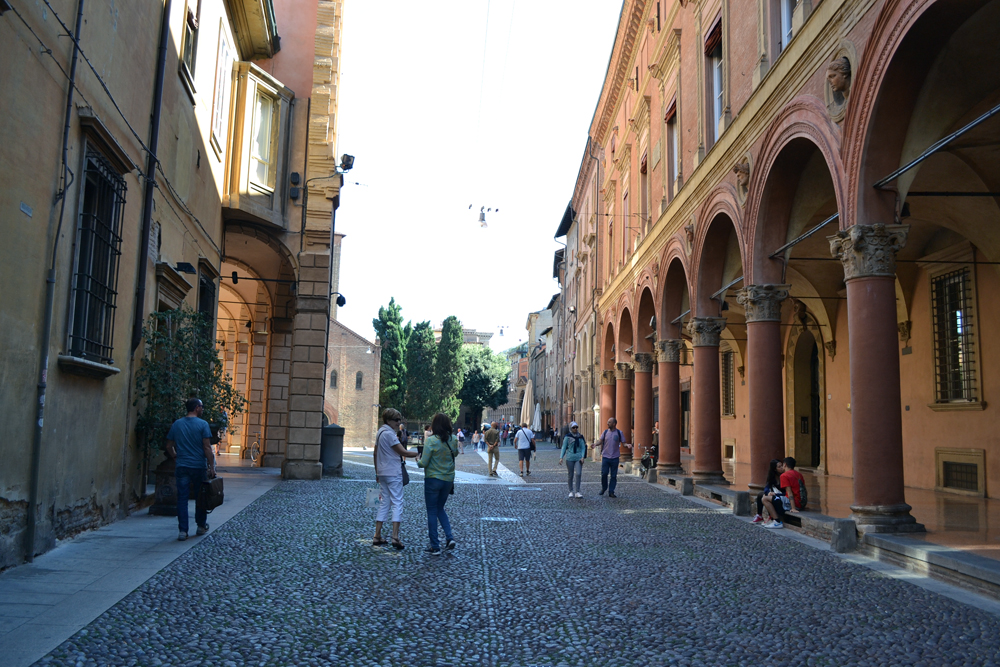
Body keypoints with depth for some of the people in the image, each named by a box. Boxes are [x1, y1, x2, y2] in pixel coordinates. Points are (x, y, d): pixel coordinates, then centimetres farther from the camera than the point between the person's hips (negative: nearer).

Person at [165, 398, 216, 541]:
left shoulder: (176, 424, 5)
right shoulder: (203, 424, -7)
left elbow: (169, 446, 10)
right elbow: (207, 447, -11)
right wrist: (211, 467, -6)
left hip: (182, 466, 3)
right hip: (199, 466, -2)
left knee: (182, 498, 3)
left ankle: (182, 531, -1)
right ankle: (201, 526, 23)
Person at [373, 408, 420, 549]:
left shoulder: (380, 432, 13)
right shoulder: (389, 433, -16)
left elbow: (376, 454, 19)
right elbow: (403, 452, -17)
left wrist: (377, 472, 25)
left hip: (382, 473, 9)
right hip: (393, 473, -9)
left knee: (384, 503, 12)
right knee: (397, 503, -6)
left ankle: (377, 536, 12)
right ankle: (395, 537, -11)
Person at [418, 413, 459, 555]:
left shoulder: (431, 441, -17)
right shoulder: (454, 440, -2)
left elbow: (423, 463, -16)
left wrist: (418, 461, 5)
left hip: (433, 479, -5)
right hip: (448, 479, 5)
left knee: (432, 512, 6)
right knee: (440, 509, 22)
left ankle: (435, 547, 9)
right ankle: (449, 537, 6)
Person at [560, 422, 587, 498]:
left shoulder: (580, 437, 9)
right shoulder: (567, 437, 2)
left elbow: (583, 448, 10)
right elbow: (564, 447, 2)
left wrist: (582, 457, -4)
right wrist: (561, 457, -6)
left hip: (578, 458, 1)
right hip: (570, 458, -1)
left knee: (578, 474, -12)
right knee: (571, 475, 5)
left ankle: (577, 492, -7)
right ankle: (571, 492, 18)